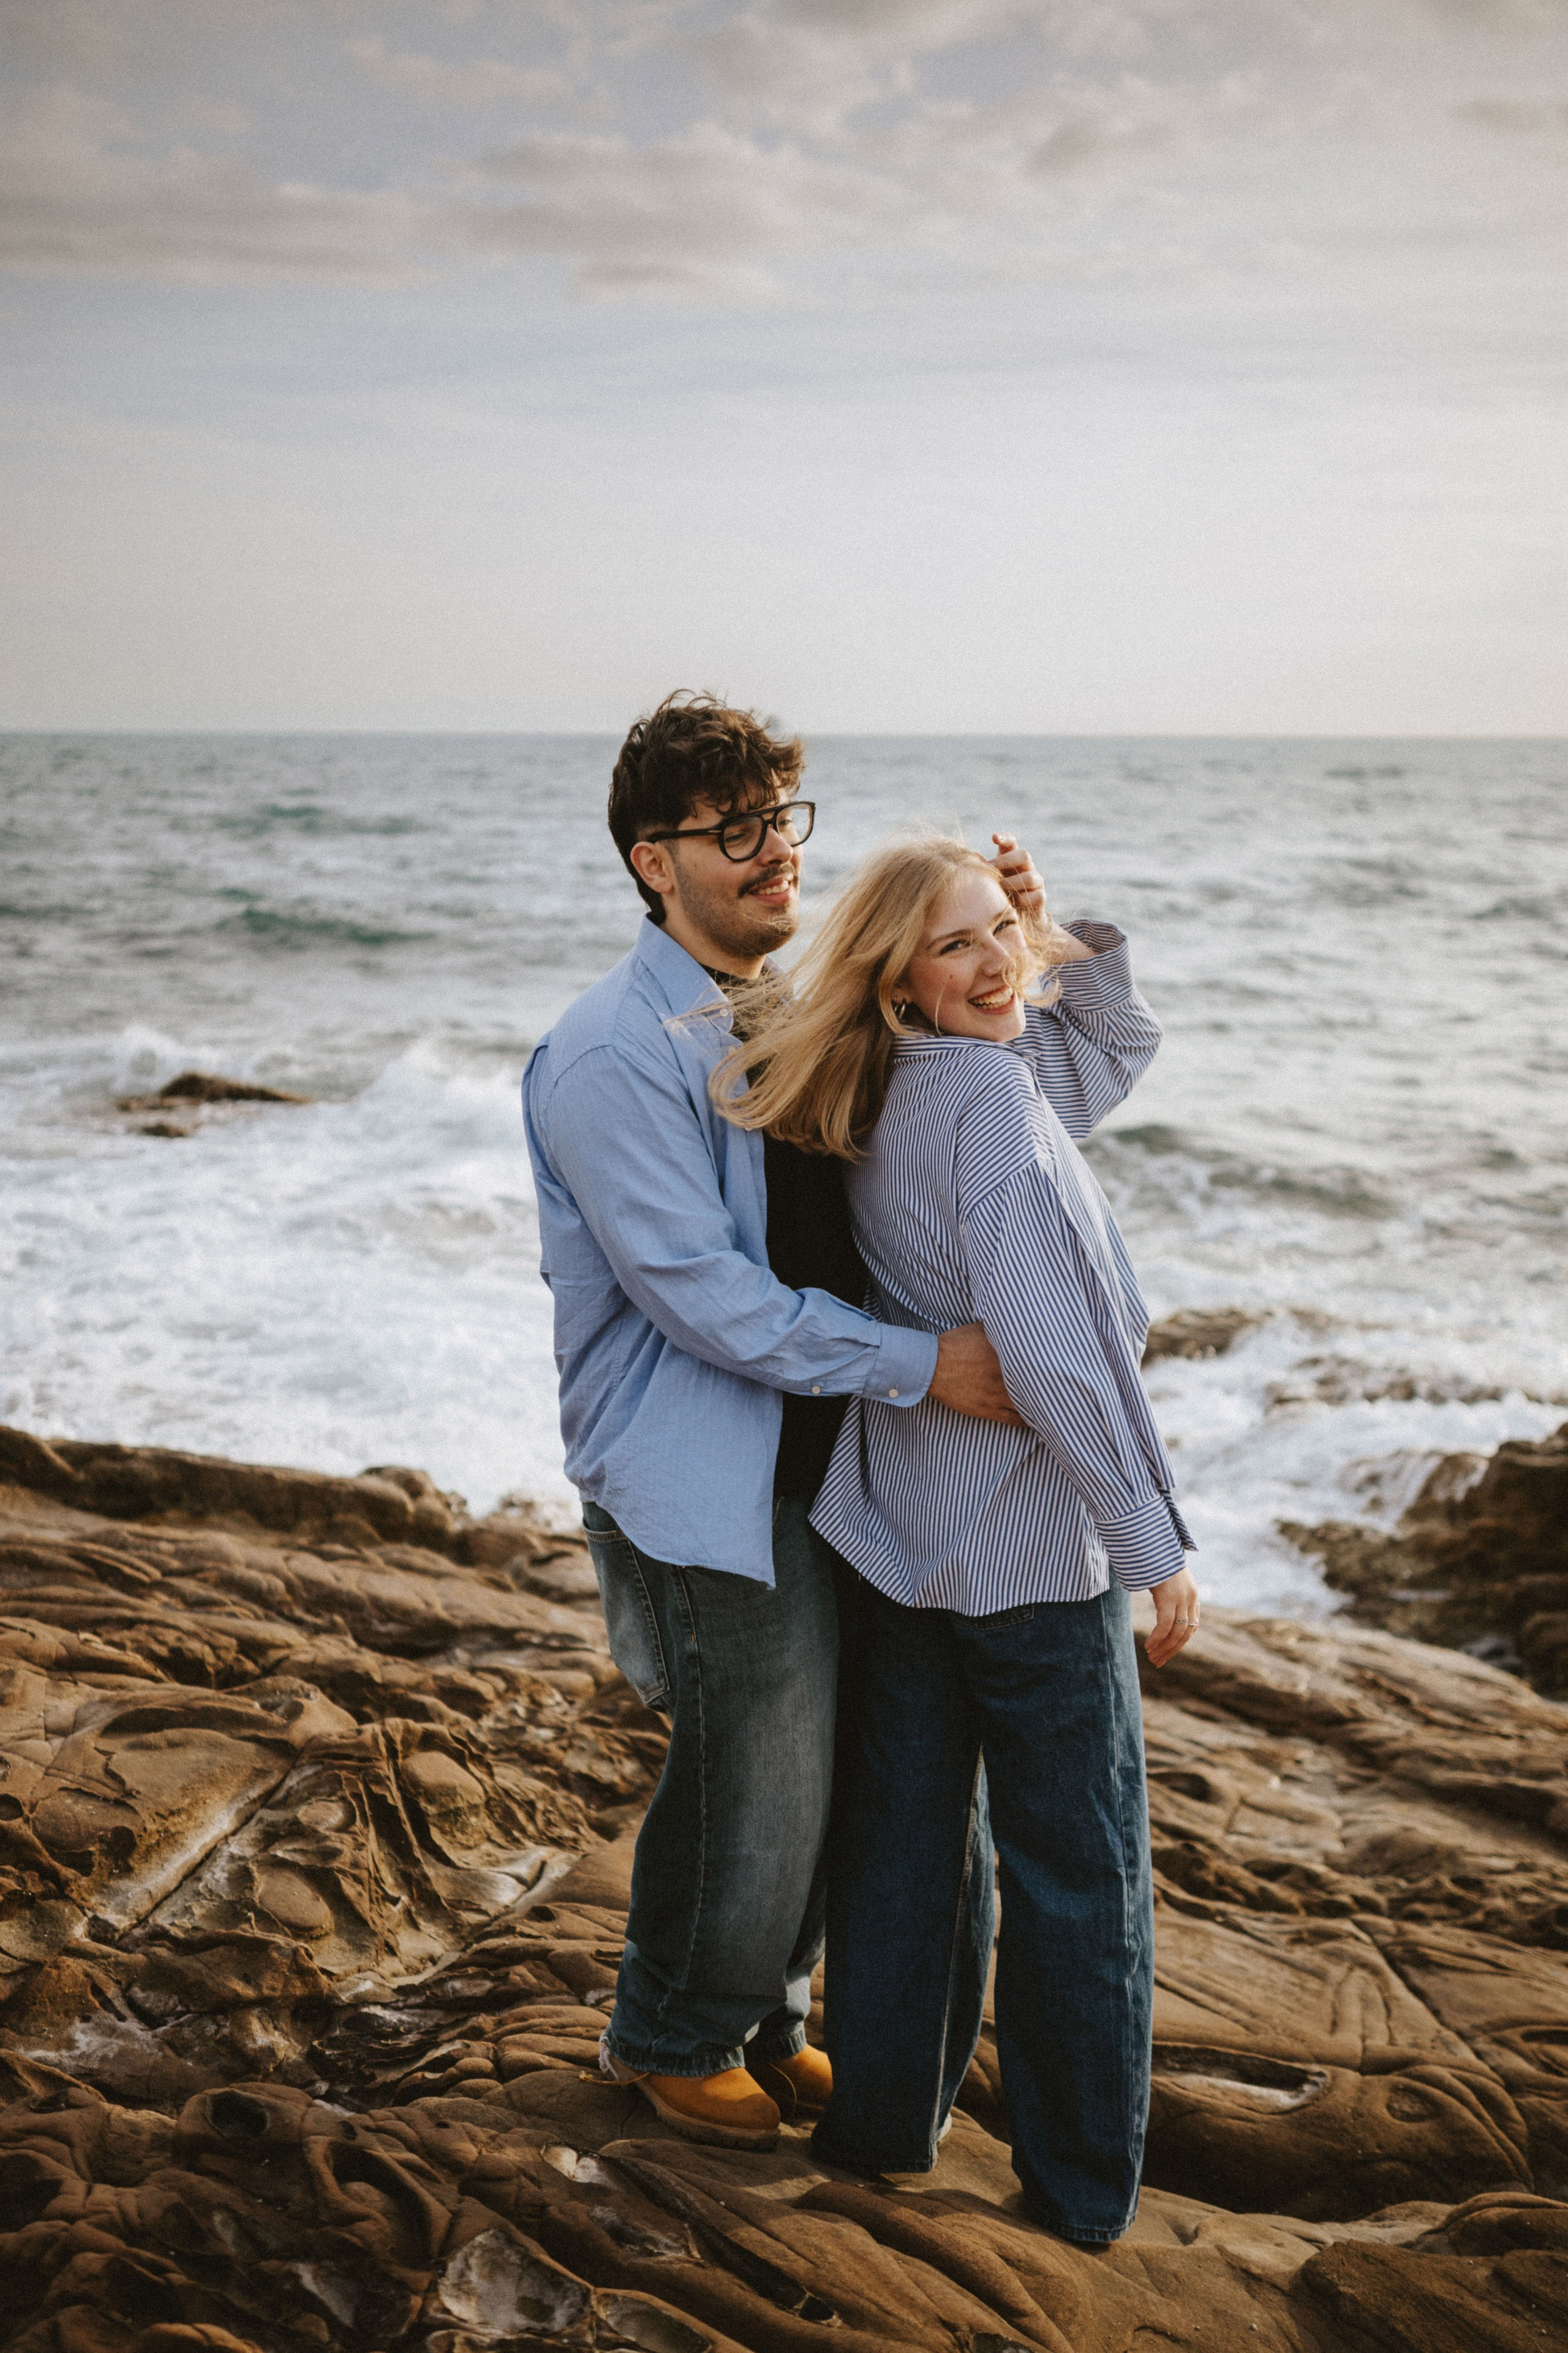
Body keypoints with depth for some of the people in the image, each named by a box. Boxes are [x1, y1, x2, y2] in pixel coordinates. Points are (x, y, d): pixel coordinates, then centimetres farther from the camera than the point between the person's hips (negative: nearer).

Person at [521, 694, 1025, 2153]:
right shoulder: (611, 1057, -17)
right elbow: (701, 1294, -21)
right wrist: (921, 1364, -23)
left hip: (821, 1457, 8)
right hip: (700, 1482, -8)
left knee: (827, 1771, 17)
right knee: (759, 1790, 3)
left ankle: (763, 2018, 41)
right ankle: (672, 2037, 31)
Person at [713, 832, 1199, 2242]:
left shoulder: (891, 1100, 4)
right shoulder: (991, 1098, -21)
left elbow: (1120, 1049, 17)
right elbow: (1052, 1354, -27)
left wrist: (1065, 942, -1)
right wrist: (1152, 1540, -19)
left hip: (903, 1538, 8)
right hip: (1033, 1549, -8)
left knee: (907, 1843, 19)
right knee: (1078, 1870, 8)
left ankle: (884, 2123, 34)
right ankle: (1082, 2190, 23)